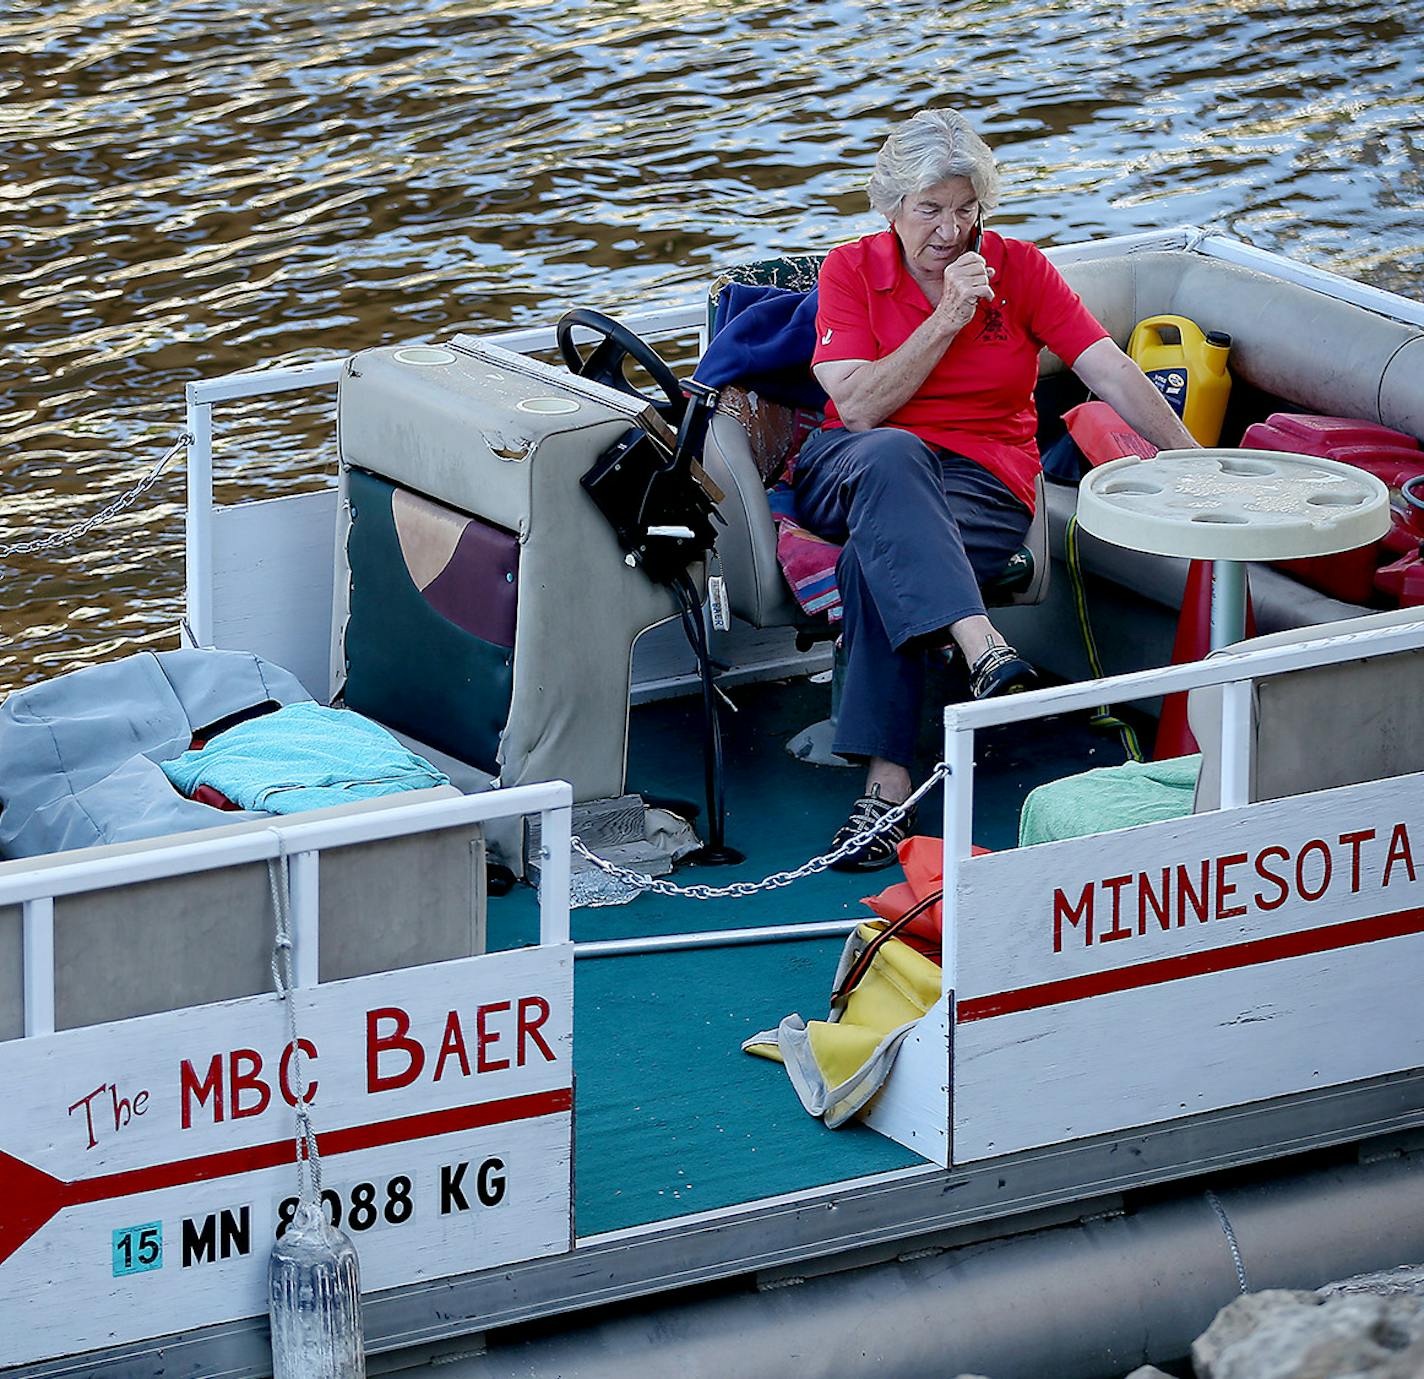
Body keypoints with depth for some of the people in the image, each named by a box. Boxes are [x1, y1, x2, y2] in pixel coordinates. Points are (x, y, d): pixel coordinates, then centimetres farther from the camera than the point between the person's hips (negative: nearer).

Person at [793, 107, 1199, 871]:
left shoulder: (1018, 269, 6)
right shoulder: (851, 270, 4)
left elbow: (1111, 371, -2)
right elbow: (859, 407, -8)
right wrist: (947, 317, -11)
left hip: (982, 477, 0)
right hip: (852, 469, 0)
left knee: (873, 565, -34)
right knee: (893, 457, -39)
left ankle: (887, 781, -41)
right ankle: (982, 651, -57)